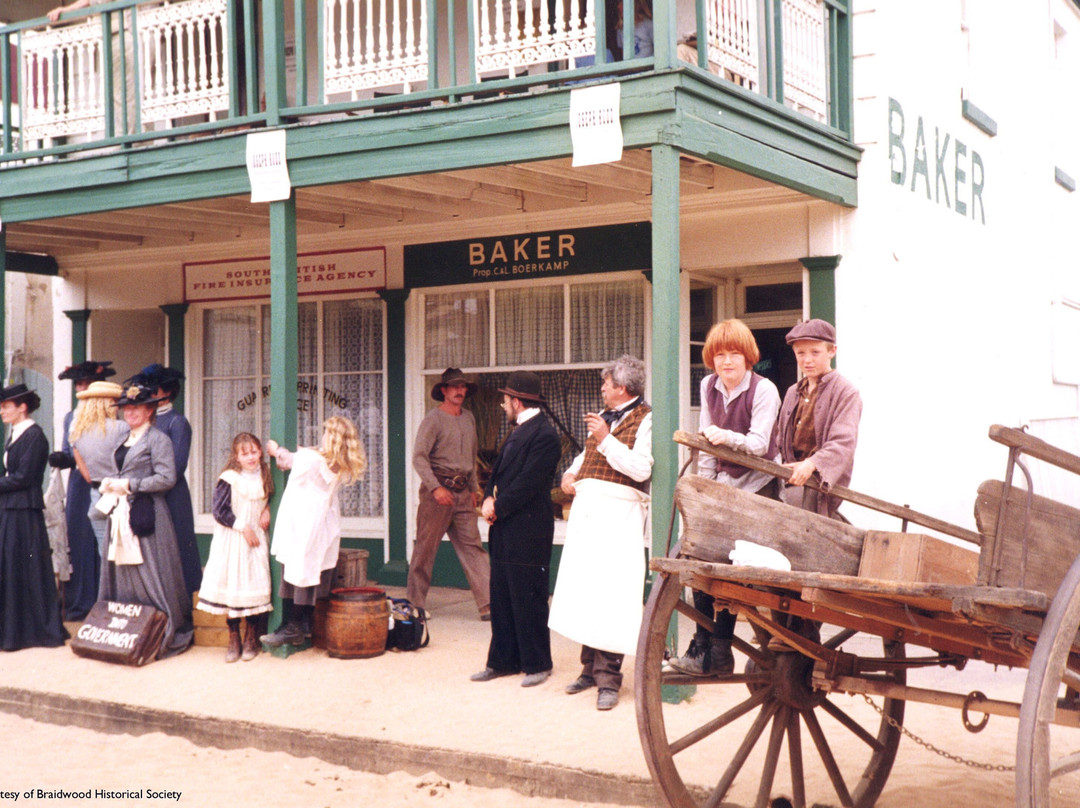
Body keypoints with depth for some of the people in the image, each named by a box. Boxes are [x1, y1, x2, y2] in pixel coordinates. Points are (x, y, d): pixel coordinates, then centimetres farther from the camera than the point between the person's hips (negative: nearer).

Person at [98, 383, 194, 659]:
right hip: (121, 512, 8)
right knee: (122, 572, 7)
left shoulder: (158, 439, -6)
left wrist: (129, 484, -13)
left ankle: (167, 635, 1)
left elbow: (167, 478, -14)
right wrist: (110, 483, 7)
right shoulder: (125, 440, 18)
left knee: (150, 576, -6)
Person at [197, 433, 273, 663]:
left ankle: (251, 640, 11)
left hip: (255, 540, 3)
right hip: (231, 542, -3)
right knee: (231, 586, -2)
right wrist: (243, 527, -13)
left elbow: (270, 497, 22)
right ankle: (234, 641, 10)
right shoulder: (229, 479, -10)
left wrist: (267, 509, 1)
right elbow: (219, 510, -12)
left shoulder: (264, 477, 5)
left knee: (254, 587, -2)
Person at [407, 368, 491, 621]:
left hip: (462, 491, 6)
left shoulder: (469, 418, 14)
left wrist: (473, 489, 20)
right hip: (437, 489, -6)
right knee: (426, 547, 1)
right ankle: (415, 603, 13)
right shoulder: (433, 419, -7)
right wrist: (436, 487, -22)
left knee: (473, 547, 0)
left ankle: (488, 604, -4)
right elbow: (419, 457, -14)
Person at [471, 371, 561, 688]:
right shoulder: (517, 432, 17)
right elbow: (499, 470, 17)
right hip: (505, 532, 10)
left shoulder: (544, 435, -15)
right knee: (501, 599, 13)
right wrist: (489, 498, -1)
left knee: (528, 600, -1)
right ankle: (503, 661, 21)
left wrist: (498, 507, -12)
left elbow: (527, 484, -20)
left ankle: (537, 664, 10)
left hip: (527, 533, -10)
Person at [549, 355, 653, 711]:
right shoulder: (605, 416, 21)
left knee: (610, 592, -10)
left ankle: (608, 677, -7)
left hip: (617, 512, -8)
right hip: (586, 508, 8)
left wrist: (606, 439, -18)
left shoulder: (644, 418, -4)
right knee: (586, 590, 9)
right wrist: (571, 473, 12)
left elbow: (642, 470, -16)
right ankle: (591, 668, 19)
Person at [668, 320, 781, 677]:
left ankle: (718, 653, -1)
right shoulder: (709, 386, 5)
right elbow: (706, 441, 10)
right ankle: (703, 647, 7)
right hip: (723, 483, 6)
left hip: (757, 484, -6)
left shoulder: (763, 390, -13)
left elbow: (759, 443, -19)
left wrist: (728, 437, -38)